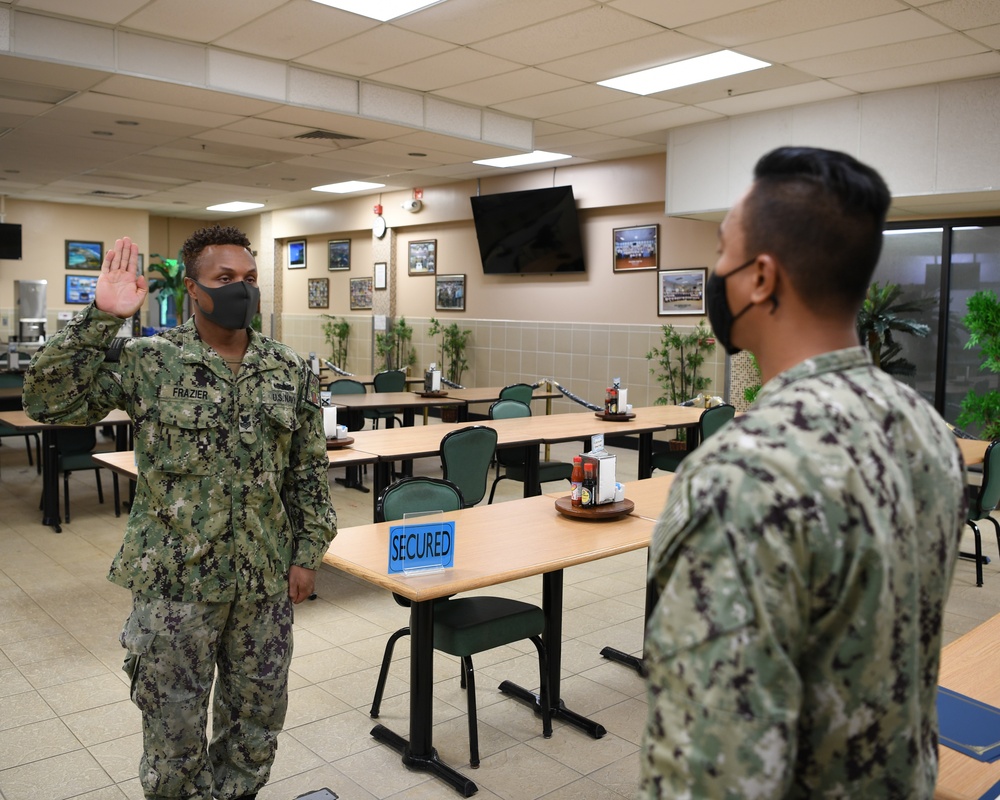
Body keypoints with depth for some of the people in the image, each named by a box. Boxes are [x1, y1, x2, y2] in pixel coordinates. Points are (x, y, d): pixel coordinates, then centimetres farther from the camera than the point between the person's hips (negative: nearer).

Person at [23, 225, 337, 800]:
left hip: (266, 579, 3)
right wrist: (101, 318, -23)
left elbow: (311, 469, 5)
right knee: (175, 730, 13)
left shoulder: (291, 371, 1)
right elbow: (49, 401, -15)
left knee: (257, 723, 18)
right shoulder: (150, 363, -7)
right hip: (174, 581, -2)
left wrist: (307, 552, 2)